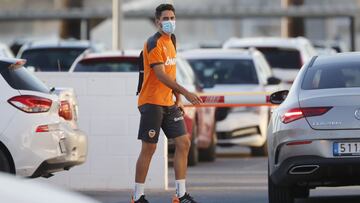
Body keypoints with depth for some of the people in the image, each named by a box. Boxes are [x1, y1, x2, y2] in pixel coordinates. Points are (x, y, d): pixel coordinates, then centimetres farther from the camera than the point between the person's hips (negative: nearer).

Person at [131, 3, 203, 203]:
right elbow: (160, 75, -22)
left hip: (168, 104, 8)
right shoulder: (153, 43, -13)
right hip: (151, 102, -8)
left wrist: (178, 99, 13)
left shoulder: (171, 41, 14)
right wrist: (185, 93, -26)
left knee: (183, 143, 2)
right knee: (148, 148, -5)